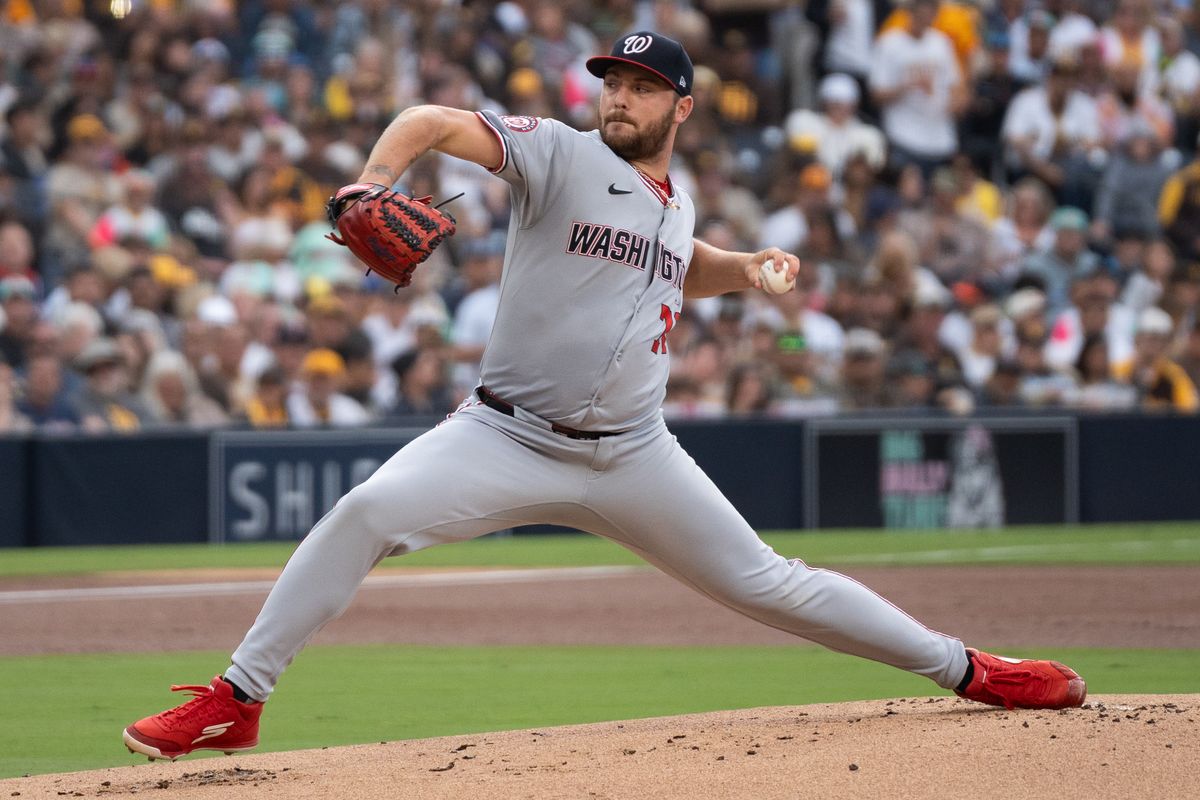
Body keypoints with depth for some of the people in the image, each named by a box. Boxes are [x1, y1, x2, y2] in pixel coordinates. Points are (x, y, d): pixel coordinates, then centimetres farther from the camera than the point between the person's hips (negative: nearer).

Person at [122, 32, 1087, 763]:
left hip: (633, 457, 4)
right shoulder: (561, 155, -6)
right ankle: (235, 703, -19)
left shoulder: (676, 202, 11)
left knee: (764, 582, 6)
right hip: (508, 438, -4)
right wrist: (370, 187, -39)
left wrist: (748, 266, 14)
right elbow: (430, 122, -20)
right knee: (367, 513, -26)